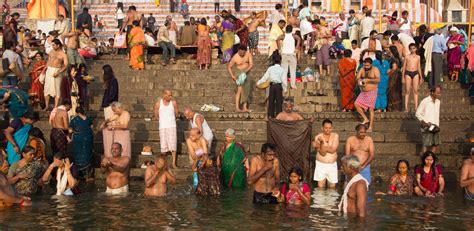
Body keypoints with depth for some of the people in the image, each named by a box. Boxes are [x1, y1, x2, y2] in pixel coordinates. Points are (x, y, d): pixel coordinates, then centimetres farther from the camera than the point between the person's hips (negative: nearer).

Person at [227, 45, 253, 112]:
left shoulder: (248, 55, -6)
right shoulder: (235, 57, -13)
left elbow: (251, 65, -12)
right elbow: (229, 67, -5)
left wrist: (245, 71, -26)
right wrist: (232, 76, -16)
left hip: (246, 74, 5)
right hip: (239, 73, -4)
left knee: (246, 91, 6)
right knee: (240, 90, -18)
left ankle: (244, 108, 11)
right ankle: (237, 108, -22)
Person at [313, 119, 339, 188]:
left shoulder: (335, 136, -2)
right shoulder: (318, 137, -6)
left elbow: (333, 150, -15)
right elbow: (322, 153, -14)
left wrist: (319, 145, -15)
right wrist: (322, 143, -29)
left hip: (332, 165, 1)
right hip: (321, 165, -1)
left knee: (332, 187, 7)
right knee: (320, 186, -2)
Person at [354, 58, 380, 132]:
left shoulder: (375, 70, -9)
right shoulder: (362, 69, 6)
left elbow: (378, 79, -21)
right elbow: (357, 78, 4)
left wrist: (368, 80, -30)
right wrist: (359, 81, -20)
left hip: (372, 92, -6)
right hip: (363, 92, 6)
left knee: (371, 108, -6)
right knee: (356, 104, 0)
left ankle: (371, 127, 0)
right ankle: (365, 119, 14)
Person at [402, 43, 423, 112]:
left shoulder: (418, 57, 12)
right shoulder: (407, 56, 6)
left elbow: (419, 67, 17)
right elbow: (404, 67, 7)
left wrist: (421, 77, 17)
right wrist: (403, 76, 1)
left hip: (415, 73, 2)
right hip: (408, 73, -2)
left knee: (415, 90, -1)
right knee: (407, 91, -3)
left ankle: (416, 107, -1)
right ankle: (406, 107, -3)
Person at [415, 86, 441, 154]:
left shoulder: (438, 102, 10)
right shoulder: (425, 101, -10)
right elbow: (417, 113, -7)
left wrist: (437, 126, 12)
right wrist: (424, 122, -15)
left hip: (435, 127, 6)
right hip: (427, 127, -6)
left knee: (435, 144, 6)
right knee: (426, 145, -9)